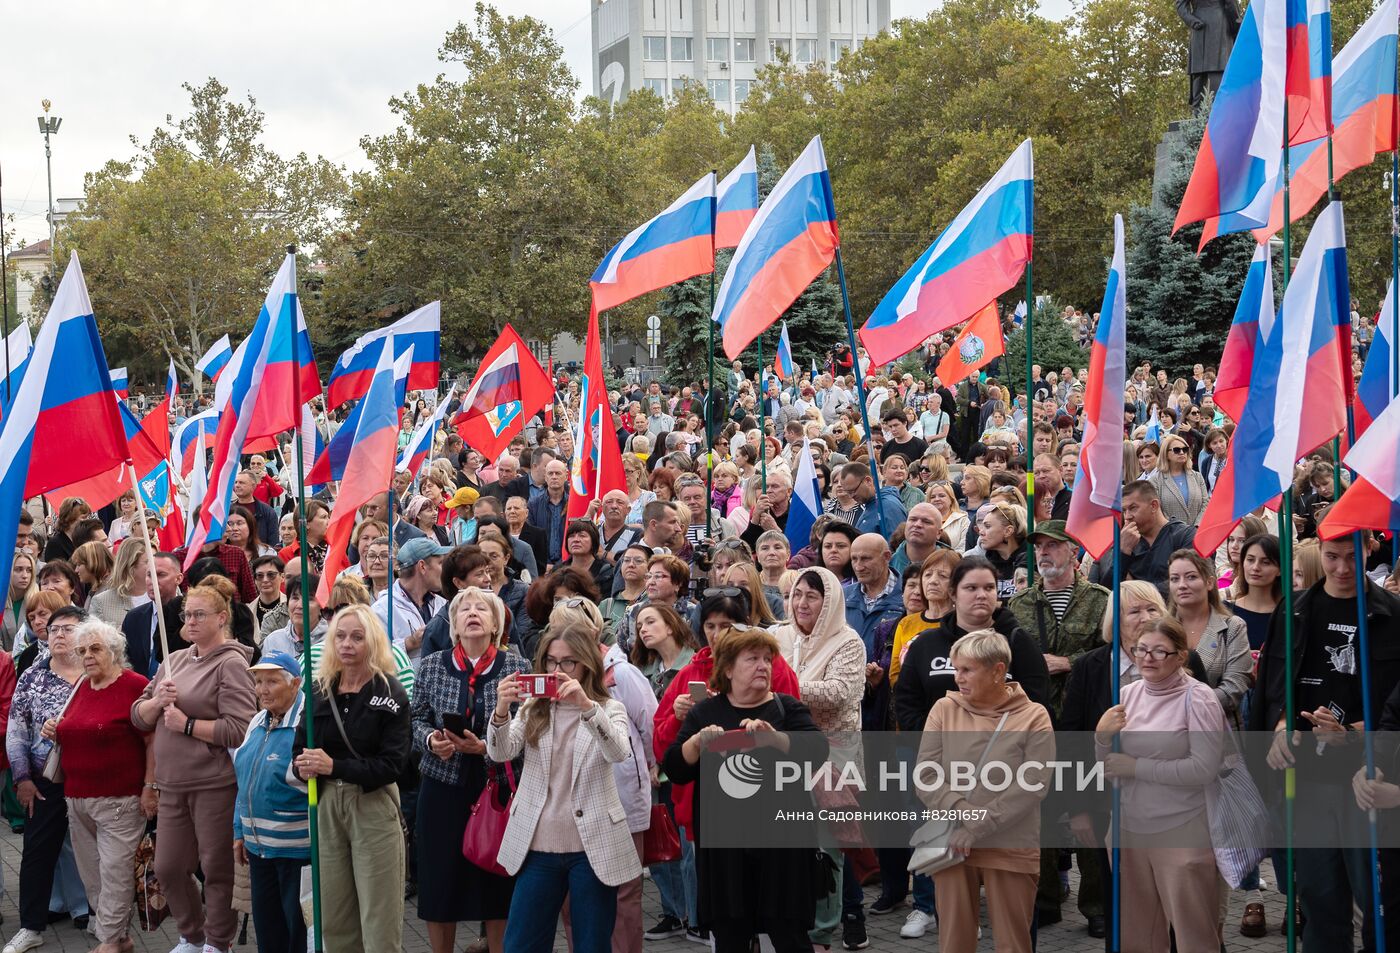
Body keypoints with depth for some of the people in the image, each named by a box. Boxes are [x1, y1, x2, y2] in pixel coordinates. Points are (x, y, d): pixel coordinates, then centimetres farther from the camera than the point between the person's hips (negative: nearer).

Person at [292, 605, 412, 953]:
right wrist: (303, 766, -14)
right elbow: (299, 747, 10)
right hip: (327, 804, 5)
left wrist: (334, 766, -23)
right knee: (333, 912, 10)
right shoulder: (319, 689, 7)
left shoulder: (390, 693, -8)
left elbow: (393, 764, -15)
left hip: (373, 807, -5)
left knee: (378, 915, -1)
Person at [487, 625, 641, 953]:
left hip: (591, 848, -2)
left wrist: (586, 706, -36)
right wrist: (501, 710, -28)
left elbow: (619, 753, -20)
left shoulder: (609, 709, 0)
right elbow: (501, 753, -7)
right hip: (538, 846, 2)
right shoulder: (532, 709, 8)